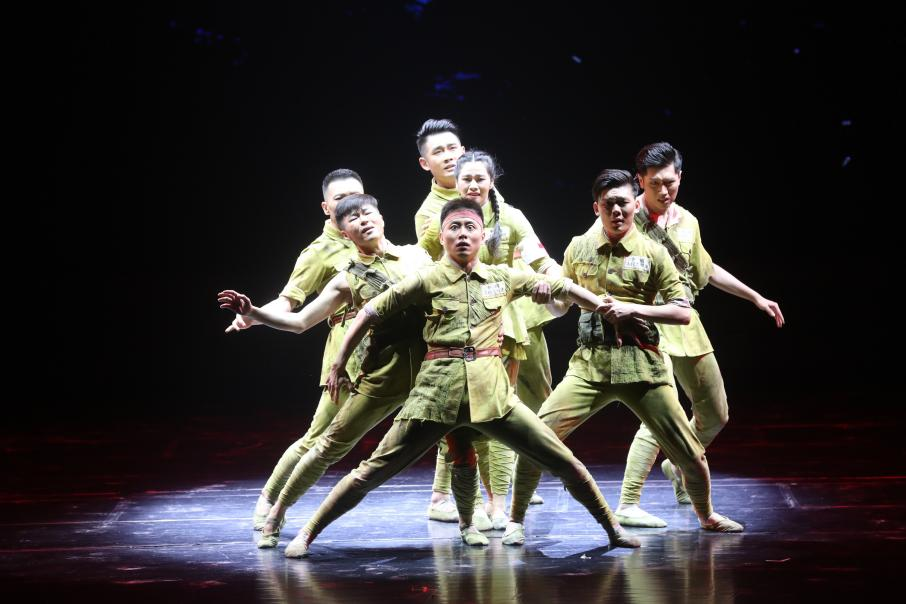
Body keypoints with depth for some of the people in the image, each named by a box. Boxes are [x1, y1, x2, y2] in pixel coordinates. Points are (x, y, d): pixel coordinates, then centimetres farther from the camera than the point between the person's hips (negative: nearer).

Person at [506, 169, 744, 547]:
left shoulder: (652, 253, 1)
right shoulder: (578, 248, 8)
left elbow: (683, 312, -2)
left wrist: (633, 309, -13)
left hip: (641, 365, -1)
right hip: (590, 363, 1)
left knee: (688, 452, 3)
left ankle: (707, 516, 30)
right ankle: (516, 519, 0)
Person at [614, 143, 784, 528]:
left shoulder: (687, 222, 9)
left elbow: (705, 270, 24)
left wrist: (755, 297, 28)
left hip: (687, 325, 7)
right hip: (649, 326, -7)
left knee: (715, 415, 15)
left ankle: (678, 466, 41)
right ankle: (627, 506, -12)